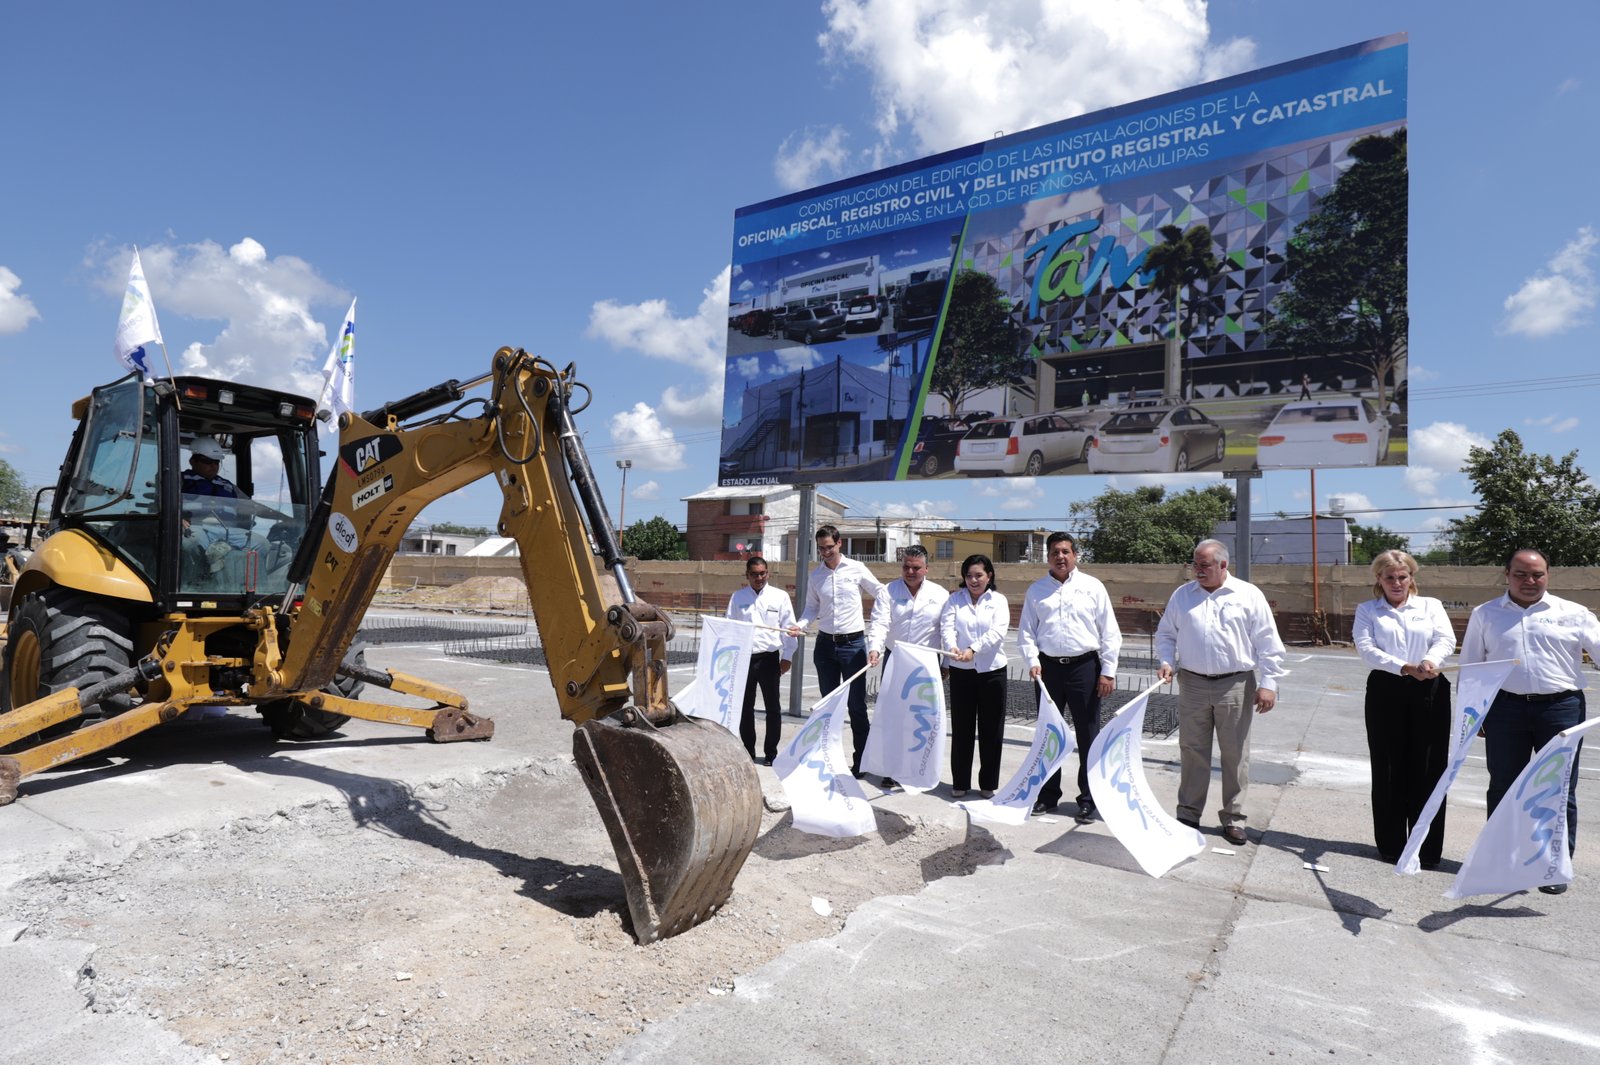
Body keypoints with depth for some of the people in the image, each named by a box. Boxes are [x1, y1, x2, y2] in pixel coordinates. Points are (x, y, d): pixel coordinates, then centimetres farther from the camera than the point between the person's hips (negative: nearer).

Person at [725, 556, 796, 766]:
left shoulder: (780, 597, 2)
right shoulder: (738, 598, 7)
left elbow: (788, 628, 2)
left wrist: (787, 656, -2)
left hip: (769, 658, -2)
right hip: (744, 657, 2)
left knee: (773, 707, 6)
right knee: (745, 706, 10)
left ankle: (771, 752, 18)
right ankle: (748, 750, 23)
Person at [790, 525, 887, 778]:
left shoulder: (856, 569, -4)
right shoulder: (815, 575, 5)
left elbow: (881, 595, 4)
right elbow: (812, 607, 9)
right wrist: (801, 625, -8)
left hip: (853, 643, -3)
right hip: (825, 644, 4)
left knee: (857, 705, 0)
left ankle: (861, 762, 9)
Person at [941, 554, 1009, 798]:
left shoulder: (998, 601, 4)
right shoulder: (955, 599, 7)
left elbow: (997, 632, -12)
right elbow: (947, 627, -7)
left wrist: (973, 649, -27)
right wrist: (952, 647, -29)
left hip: (992, 670, 0)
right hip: (961, 671, 0)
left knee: (991, 730, 6)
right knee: (962, 728, 7)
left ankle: (988, 783, 19)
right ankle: (960, 782, 19)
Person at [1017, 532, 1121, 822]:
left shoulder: (1093, 587, 1)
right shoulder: (1036, 590, 7)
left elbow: (1110, 632, 1)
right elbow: (1026, 631, 7)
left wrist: (1108, 672, -4)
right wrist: (1032, 661, -8)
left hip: (1084, 667, -2)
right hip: (1048, 667, 2)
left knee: (1088, 736, 4)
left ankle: (1088, 799, 17)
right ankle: (1048, 795, 25)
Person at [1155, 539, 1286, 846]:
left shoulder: (1249, 595, 0)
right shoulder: (1182, 595, 7)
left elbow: (1268, 644, -1)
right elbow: (1166, 634, 15)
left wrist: (1268, 683, -6)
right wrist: (1166, 662, -2)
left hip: (1236, 685, -2)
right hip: (1192, 684, 2)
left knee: (1235, 754, 6)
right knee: (1192, 751, 7)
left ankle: (1233, 818, 18)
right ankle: (1188, 814, 19)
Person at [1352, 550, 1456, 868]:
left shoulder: (1431, 606, 12)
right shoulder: (1367, 610, 9)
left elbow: (1446, 640, -4)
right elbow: (1366, 649, -6)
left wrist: (1430, 661, -26)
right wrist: (1405, 668, -21)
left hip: (1429, 691, 0)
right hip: (1386, 692, 0)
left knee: (1427, 770, 1)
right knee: (1388, 770, 4)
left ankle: (1427, 850, 11)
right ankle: (1391, 845, 15)